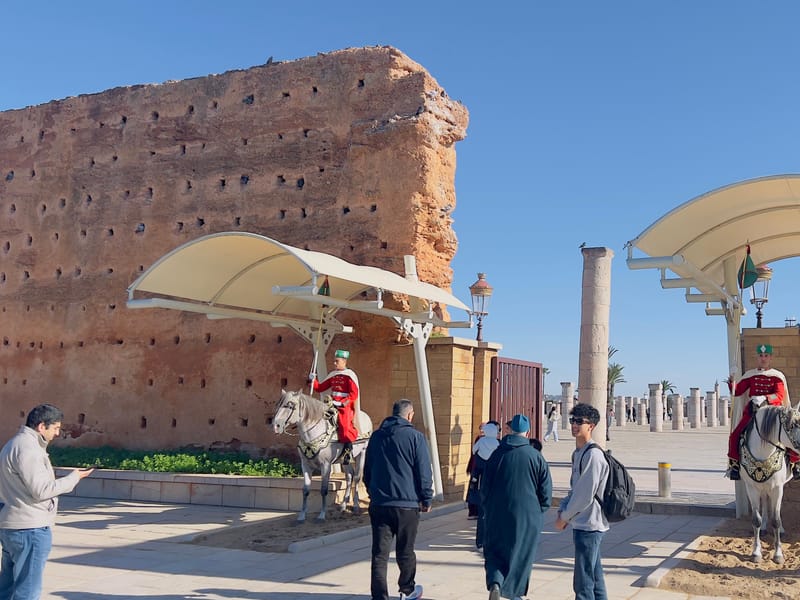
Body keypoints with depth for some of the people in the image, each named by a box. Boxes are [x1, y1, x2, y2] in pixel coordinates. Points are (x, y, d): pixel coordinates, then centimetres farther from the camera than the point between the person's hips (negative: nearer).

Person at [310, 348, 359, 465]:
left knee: (345, 426, -22)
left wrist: (341, 403, -20)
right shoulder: (332, 374, 13)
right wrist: (313, 380, -1)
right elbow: (320, 388, 16)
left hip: (346, 406, -7)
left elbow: (354, 394, -14)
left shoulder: (350, 375, -8)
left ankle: (348, 451, -6)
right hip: (333, 405, 7)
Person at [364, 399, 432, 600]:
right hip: (407, 504, -3)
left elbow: (367, 471, 17)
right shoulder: (415, 436, -6)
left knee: (379, 553, 2)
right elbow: (424, 472, -7)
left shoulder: (376, 436, 9)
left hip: (378, 504, 3)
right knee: (405, 551, 13)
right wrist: (427, 499, 3)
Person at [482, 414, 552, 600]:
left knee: (494, 552, 10)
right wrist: (538, 513, 12)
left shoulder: (497, 454, -2)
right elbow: (546, 491, -3)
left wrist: (488, 511, 17)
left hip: (498, 515, 1)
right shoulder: (536, 456, -6)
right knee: (521, 555, 14)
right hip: (528, 516, 0)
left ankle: (495, 583, -14)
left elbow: (484, 487, 3)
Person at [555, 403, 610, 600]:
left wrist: (564, 517, -9)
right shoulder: (577, 453, 12)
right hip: (582, 524, 10)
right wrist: (562, 510, 5)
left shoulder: (593, 455, -18)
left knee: (583, 583, -6)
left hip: (589, 525, -10)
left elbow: (585, 495, -19)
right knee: (595, 579, 17)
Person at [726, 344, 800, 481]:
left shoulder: (778, 376, 5)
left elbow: (780, 395, -9)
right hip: (751, 411, 1)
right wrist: (731, 383, -14)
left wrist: (764, 398, -27)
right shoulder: (750, 375, 10)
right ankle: (734, 464, 2)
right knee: (735, 435, -15)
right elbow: (737, 391, 8)